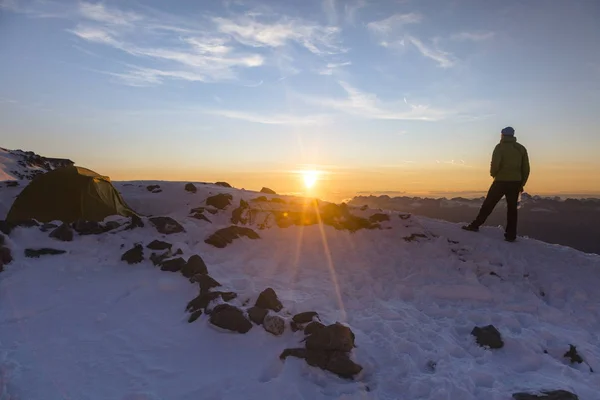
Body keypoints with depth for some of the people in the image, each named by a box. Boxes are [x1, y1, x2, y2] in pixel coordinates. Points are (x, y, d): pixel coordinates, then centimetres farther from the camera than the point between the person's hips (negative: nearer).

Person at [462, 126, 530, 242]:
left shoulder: (500, 147, -4)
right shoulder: (521, 148, 10)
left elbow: (495, 164, -15)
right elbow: (526, 168, 9)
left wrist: (493, 174, 5)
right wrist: (521, 184, 15)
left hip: (501, 181, -4)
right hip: (515, 182, 4)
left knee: (488, 204, 4)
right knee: (512, 208, 6)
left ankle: (475, 225, 7)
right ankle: (511, 235, 6)